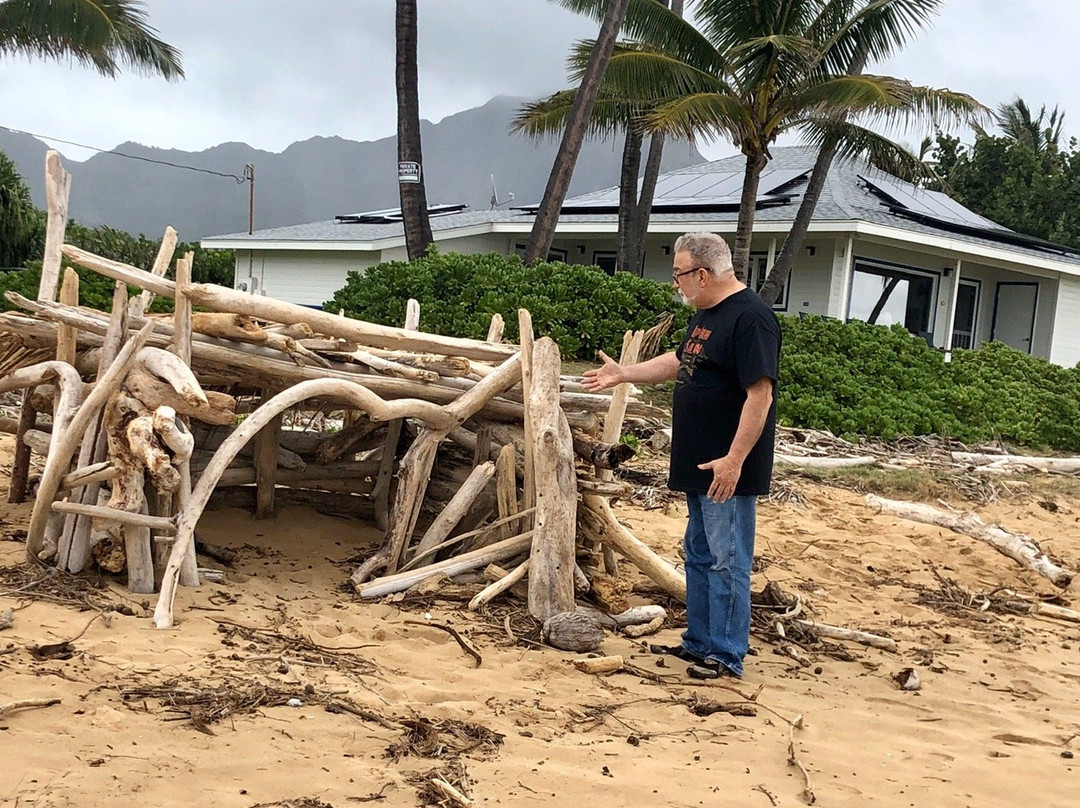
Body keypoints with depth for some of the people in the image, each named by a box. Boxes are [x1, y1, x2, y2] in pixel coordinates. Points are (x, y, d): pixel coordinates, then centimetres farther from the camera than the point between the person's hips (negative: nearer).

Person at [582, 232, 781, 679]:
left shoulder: (750, 317, -18)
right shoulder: (706, 314, 13)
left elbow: (760, 394, -23)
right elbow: (679, 362, 29)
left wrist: (734, 459, -26)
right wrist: (623, 373, 28)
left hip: (728, 471, -10)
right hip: (698, 465, 10)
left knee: (726, 561, -2)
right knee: (699, 555, 17)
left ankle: (726, 655, 7)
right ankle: (699, 641, 28)